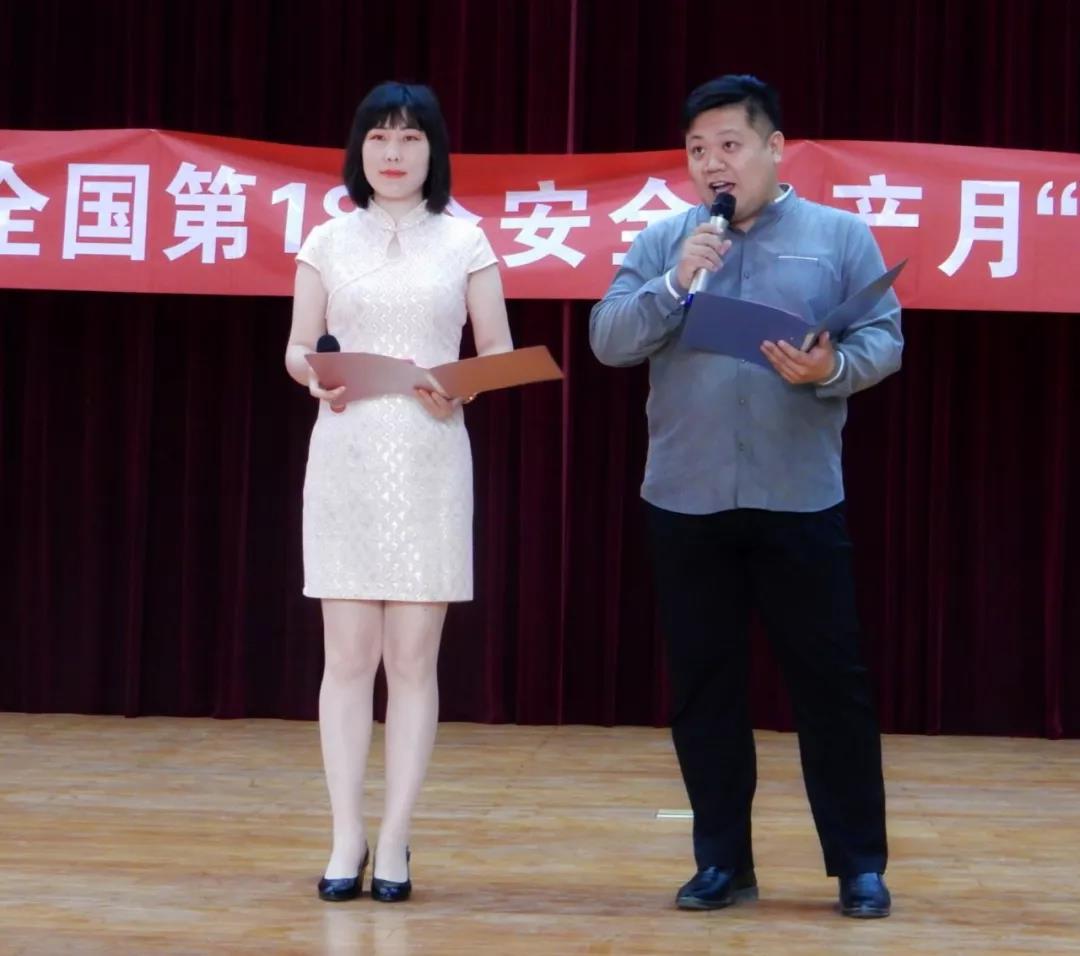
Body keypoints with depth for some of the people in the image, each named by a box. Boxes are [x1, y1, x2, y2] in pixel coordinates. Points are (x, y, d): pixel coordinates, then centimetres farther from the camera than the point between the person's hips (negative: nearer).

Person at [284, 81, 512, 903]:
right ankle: (347, 838, 6)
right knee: (349, 657, 0)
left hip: (430, 463, -1)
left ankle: (395, 842, 5)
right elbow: (296, 350, 8)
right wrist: (316, 376, -14)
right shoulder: (327, 241, 7)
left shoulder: (465, 241, 5)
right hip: (346, 461, 1)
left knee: (413, 658, 0)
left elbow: (500, 353, 5)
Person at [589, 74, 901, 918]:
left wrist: (833, 368, -20)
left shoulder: (840, 235, 5)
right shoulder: (661, 241, 9)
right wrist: (674, 285, -14)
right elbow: (608, 341, 0)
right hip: (686, 500, 2)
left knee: (830, 681, 1)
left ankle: (860, 863, 11)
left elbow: (885, 339, 0)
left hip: (800, 499, -2)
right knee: (703, 684, 7)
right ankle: (723, 859, 17)